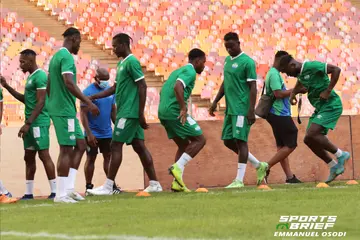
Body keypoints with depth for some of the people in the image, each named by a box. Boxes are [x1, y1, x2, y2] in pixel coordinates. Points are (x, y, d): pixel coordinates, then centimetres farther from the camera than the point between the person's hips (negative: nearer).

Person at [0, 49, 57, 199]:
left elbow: (40, 102, -18)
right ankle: (29, 193, 13)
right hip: (31, 123, 10)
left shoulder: (40, 76, -13)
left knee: (44, 155, -9)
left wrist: (28, 123, -21)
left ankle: (54, 191, -7)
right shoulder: (30, 77, 17)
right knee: (29, 157, 10)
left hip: (39, 123, -10)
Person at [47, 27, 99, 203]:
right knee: (67, 149, -7)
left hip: (58, 108, 10)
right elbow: (69, 83, -26)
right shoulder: (66, 57, -13)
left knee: (80, 145, 12)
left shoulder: (56, 57, 17)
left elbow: (49, 86, 22)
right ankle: (61, 194, -6)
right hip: (65, 111, -10)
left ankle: (68, 188, 8)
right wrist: (88, 102, -26)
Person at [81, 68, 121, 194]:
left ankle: (112, 185, 9)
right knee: (91, 159, 2)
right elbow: (83, 115, -14)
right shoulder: (88, 92, -12)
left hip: (107, 133, 5)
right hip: (93, 134, -5)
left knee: (108, 157, 7)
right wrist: (89, 134, -18)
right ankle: (89, 187, 8)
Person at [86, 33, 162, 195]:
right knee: (139, 146, 8)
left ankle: (108, 187, -8)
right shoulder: (121, 63, 17)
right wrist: (95, 97, 18)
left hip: (128, 113, -9)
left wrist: (141, 114, -18)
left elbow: (142, 87, -16)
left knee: (116, 146, -8)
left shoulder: (131, 62, -12)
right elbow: (115, 88, 25)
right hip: (125, 112, 9)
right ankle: (154, 184, 8)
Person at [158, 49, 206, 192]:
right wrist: (183, 108, -26)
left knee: (184, 145, 16)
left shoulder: (178, 71, 25)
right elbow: (178, 87, -23)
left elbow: (163, 91, 27)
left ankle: (177, 183, 8)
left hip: (163, 112, 9)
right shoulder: (190, 72, -5)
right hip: (175, 112, -9)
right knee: (199, 139, -2)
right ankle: (178, 167, -16)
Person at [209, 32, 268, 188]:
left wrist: (251, 110, -19)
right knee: (228, 141, 9)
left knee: (240, 140, -9)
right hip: (230, 109, 9)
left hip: (242, 109, -9)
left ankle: (239, 180, -7)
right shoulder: (227, 60, 15)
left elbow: (253, 87, -13)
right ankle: (259, 166, 21)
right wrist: (215, 102, 19)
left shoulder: (247, 62, -11)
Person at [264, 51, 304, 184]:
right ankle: (266, 168, -7)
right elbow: (278, 93, -22)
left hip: (279, 114, 11)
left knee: (282, 146, 9)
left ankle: (289, 177, 10)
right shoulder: (274, 74, -14)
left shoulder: (274, 73, 17)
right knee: (291, 145, -7)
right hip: (280, 114, -11)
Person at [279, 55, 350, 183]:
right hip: (320, 108, 10)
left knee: (311, 135, -21)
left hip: (330, 105, -10)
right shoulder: (300, 73, 11)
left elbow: (336, 69, -22)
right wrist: (292, 95, 14)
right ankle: (334, 167, 14)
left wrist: (328, 91, -24)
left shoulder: (312, 66, -16)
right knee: (309, 140, 6)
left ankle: (340, 155, -6)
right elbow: (300, 84, 35)